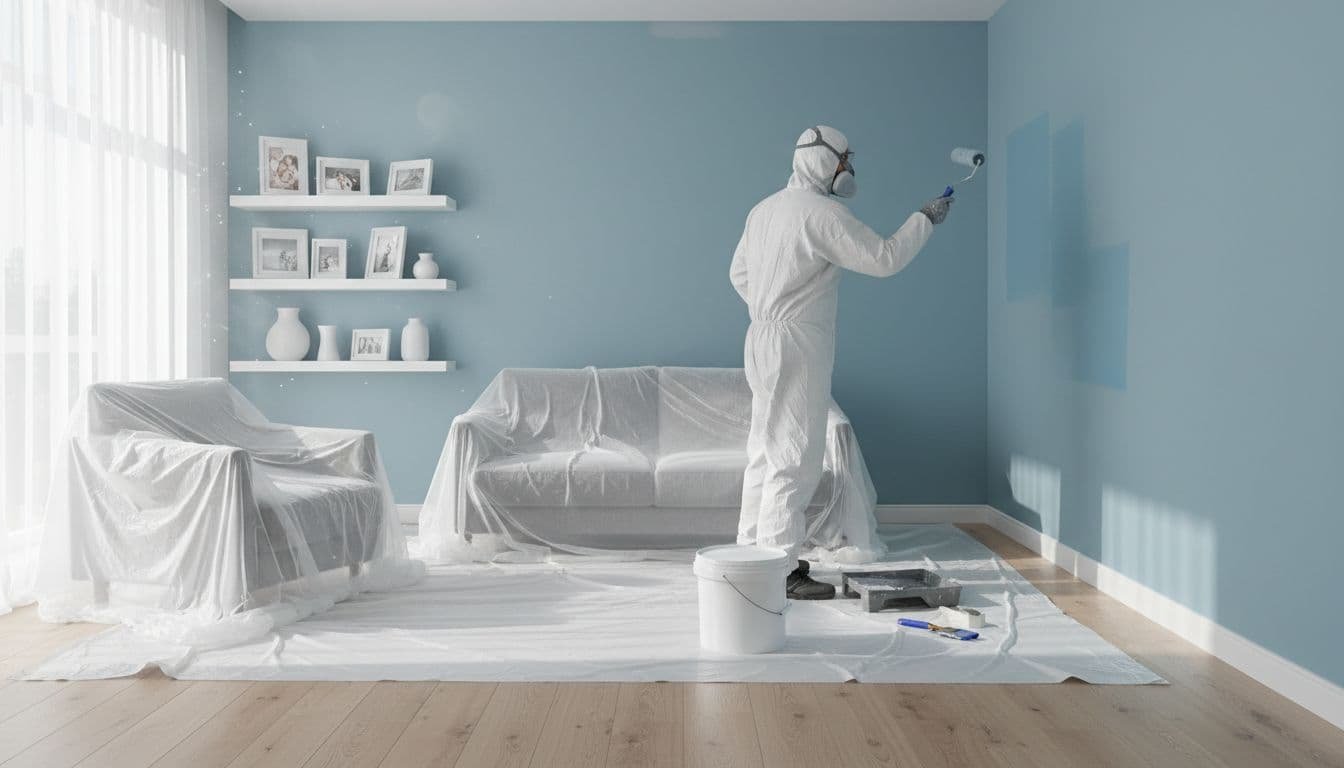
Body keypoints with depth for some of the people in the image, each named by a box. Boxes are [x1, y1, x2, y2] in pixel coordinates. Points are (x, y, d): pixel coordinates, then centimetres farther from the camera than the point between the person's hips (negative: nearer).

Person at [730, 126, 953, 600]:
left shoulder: (765, 209, 14)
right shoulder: (822, 213, -14)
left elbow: (740, 273, 22)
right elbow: (883, 259, -14)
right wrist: (925, 219, 0)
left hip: (764, 339, 10)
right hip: (798, 344, -10)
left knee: (766, 452, 14)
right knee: (795, 457, -6)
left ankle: (753, 555, 21)